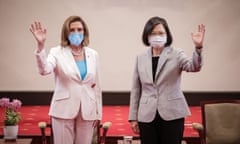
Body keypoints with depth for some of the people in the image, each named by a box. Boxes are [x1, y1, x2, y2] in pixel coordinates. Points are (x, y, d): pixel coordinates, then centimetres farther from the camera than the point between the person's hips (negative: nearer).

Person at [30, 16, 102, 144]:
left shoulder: (93, 54, 5)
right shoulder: (57, 52, -4)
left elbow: (96, 85, 10)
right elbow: (44, 70, -24)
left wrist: (98, 112, 9)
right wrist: (41, 45, -39)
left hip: (87, 111, 3)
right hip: (64, 110, -3)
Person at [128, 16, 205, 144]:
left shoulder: (176, 54, 1)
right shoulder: (141, 58, 9)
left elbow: (194, 67, -19)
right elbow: (136, 90, 10)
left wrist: (198, 47, -37)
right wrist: (133, 117, 8)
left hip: (172, 115, -2)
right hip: (147, 116, 2)